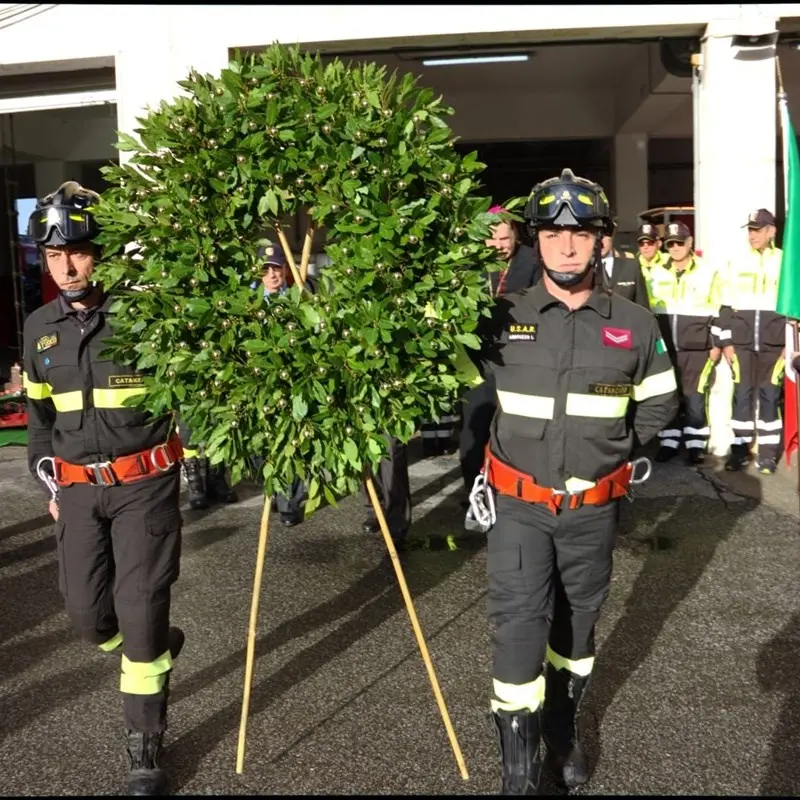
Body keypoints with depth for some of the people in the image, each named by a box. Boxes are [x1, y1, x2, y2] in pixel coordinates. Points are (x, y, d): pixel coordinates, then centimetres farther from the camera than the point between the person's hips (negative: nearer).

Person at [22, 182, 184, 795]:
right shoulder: (40, 327, 6)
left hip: (144, 483, -5)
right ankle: (158, 649, 44)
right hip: (78, 488, 5)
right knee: (88, 615, 9)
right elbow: (39, 413, 17)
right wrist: (49, 484, 18)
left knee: (140, 612, -3)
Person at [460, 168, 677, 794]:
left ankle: (565, 730, 40)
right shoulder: (503, 318, -4)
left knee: (578, 618, 17)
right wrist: (500, 451, 3)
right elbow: (466, 387, 9)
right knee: (519, 625, -6)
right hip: (519, 505, -1)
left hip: (594, 506, 2)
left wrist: (612, 446, 4)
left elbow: (660, 402, 11)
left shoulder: (635, 323, -2)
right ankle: (519, 770, 6)